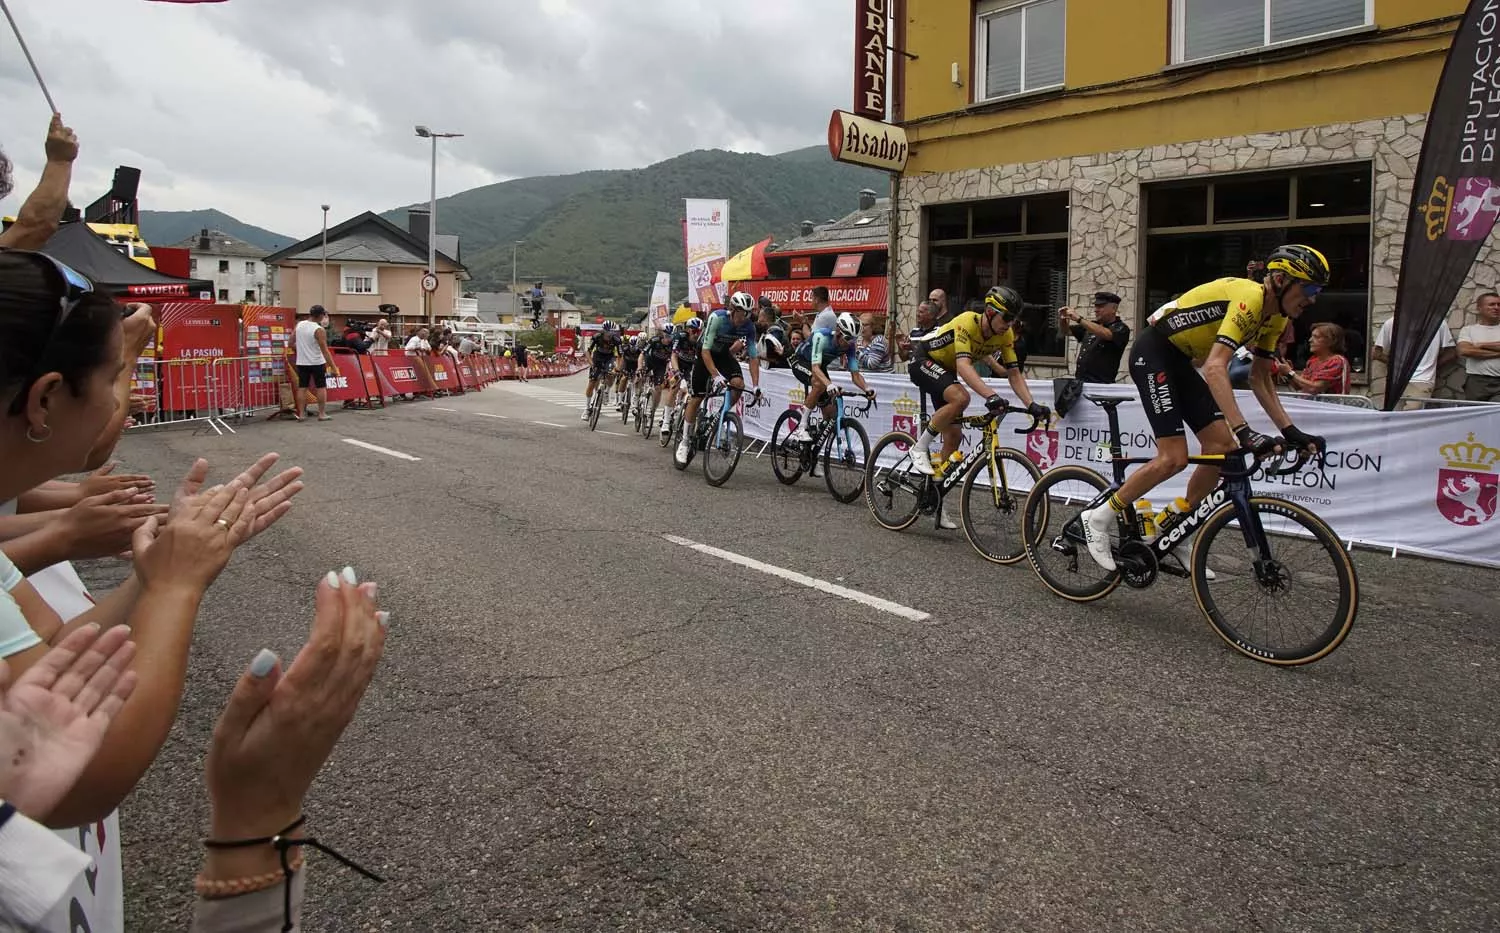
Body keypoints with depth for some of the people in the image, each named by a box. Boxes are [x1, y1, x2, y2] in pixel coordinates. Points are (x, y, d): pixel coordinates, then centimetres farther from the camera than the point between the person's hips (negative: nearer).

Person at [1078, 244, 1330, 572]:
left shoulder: (1275, 317, 4)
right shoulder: (1250, 299, -25)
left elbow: (1260, 379, 10)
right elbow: (1214, 368, -37)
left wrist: (1290, 431, -1)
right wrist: (1245, 431, -45)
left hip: (1180, 361, 10)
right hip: (1152, 353, -10)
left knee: (1222, 446, 0)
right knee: (1174, 457, -16)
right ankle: (1099, 518, -1)